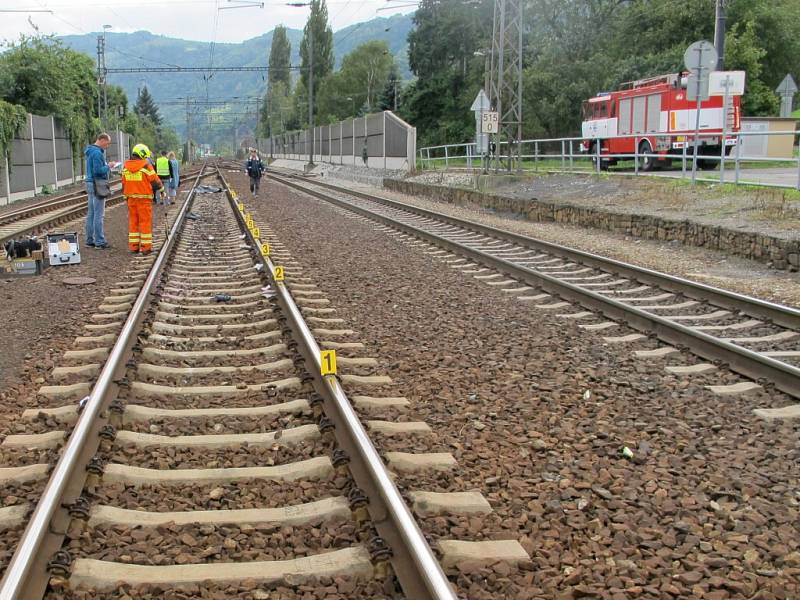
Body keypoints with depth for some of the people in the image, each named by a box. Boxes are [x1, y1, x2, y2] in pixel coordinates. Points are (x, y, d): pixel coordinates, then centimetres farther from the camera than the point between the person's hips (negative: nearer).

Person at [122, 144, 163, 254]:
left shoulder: (126, 166, 7)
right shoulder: (146, 166, -11)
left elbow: (124, 183, 13)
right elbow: (155, 181, -7)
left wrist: (126, 195, 25)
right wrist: (161, 188, 13)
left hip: (131, 198, 5)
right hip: (144, 198, -5)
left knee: (133, 221, 10)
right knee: (145, 222, -1)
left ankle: (133, 246, 11)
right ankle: (146, 247, -1)